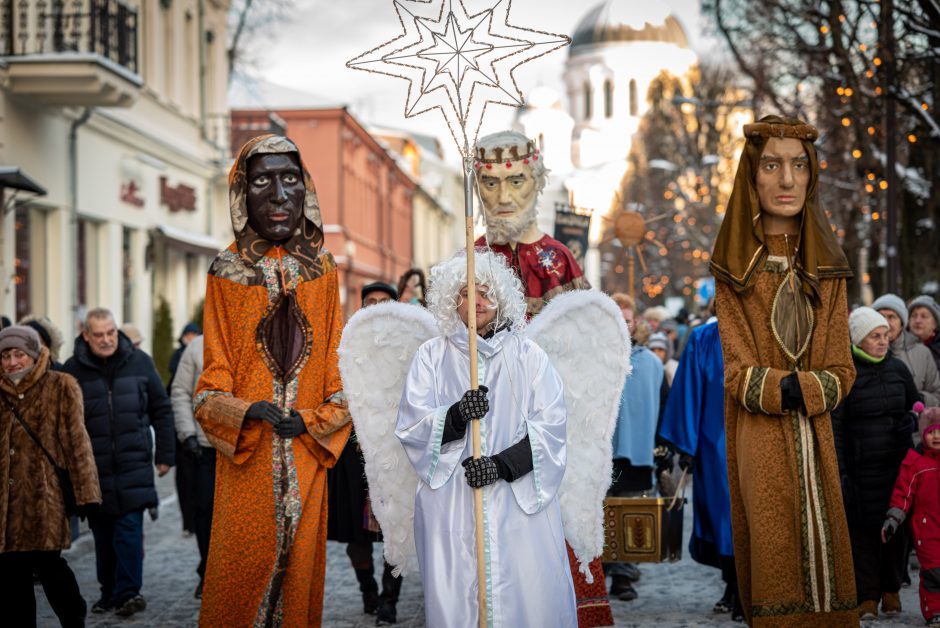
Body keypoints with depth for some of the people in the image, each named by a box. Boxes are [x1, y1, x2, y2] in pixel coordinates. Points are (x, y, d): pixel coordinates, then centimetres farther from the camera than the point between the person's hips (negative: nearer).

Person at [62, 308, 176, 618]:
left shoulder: (139, 362, 2)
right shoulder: (73, 369, -1)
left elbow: (161, 409, 8)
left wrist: (165, 453, 6)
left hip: (134, 464, -1)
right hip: (94, 468, 1)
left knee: (129, 528, -8)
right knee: (102, 533, 8)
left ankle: (127, 592, -5)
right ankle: (110, 592, 18)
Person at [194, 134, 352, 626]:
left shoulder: (322, 271, 7)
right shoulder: (227, 272, 2)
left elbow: (339, 369, 7)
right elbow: (214, 379, 0)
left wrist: (309, 421, -9)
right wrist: (250, 411, -19)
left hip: (307, 453, 2)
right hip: (247, 456, -2)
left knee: (301, 561, 5)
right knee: (244, 562, -2)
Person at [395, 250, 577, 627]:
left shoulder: (527, 356, 7)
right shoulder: (431, 357, 8)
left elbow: (551, 427, -1)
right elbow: (411, 428, -1)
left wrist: (503, 464, -14)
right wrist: (457, 415, -19)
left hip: (521, 502, 0)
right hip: (451, 506, 0)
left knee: (530, 597, -5)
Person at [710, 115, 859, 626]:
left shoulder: (825, 268, 8)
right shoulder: (734, 270, 0)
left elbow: (840, 371, 3)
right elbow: (738, 374, -6)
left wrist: (803, 391, -14)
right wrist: (788, 389, -20)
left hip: (815, 440, 3)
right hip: (761, 443, -3)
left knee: (822, 555, 2)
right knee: (775, 564, -6)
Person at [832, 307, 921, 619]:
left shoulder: (897, 368, 9)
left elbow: (917, 405, 23)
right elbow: (834, 426, -6)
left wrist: (912, 422, 0)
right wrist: (839, 472, -11)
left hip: (899, 463, 4)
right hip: (861, 467, -4)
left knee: (897, 527, 6)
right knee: (863, 529, -4)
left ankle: (891, 590, 21)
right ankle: (867, 596, 5)